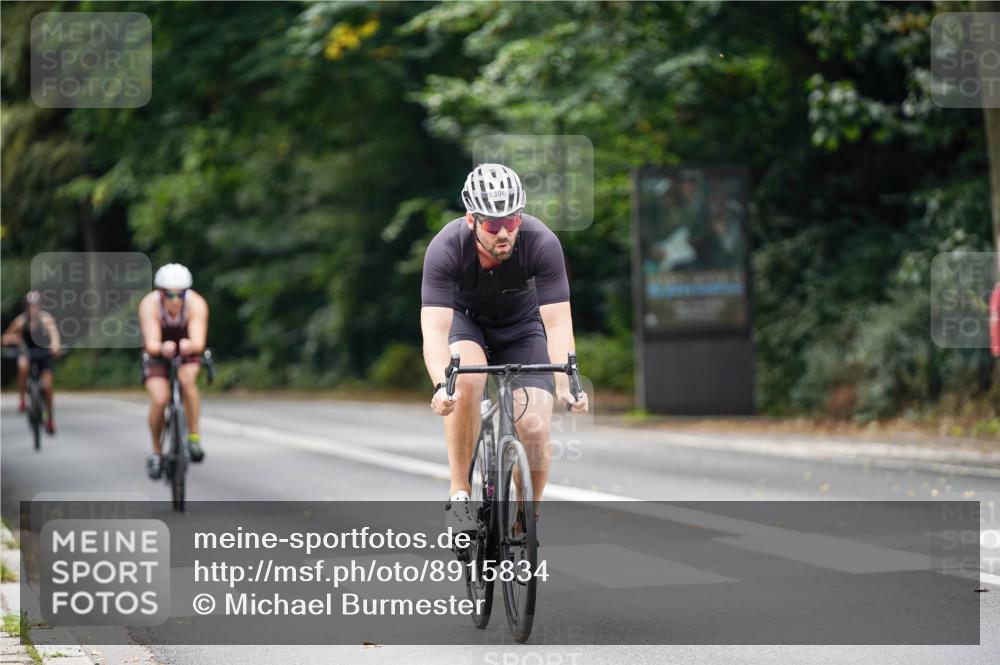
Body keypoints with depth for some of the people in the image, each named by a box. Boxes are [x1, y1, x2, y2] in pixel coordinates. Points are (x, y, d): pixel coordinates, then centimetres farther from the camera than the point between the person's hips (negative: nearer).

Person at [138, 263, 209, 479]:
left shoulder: (197, 304, -29)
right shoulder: (149, 304, -29)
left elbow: (199, 342, -40)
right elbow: (151, 344, -38)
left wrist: (190, 345, -64)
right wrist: (162, 348, -61)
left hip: (187, 352, 0)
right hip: (158, 354, 0)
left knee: (187, 379, -32)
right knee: (159, 399, -20)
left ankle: (194, 437, -19)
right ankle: (156, 452, 2)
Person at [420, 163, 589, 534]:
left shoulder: (542, 243, -31)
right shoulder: (445, 248, -32)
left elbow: (558, 323, -32)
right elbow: (434, 329, -38)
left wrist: (565, 382, -48)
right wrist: (441, 387, -55)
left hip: (521, 327, 1)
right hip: (465, 321, -1)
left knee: (534, 429, -17)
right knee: (467, 381, -34)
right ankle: (459, 495, -22)